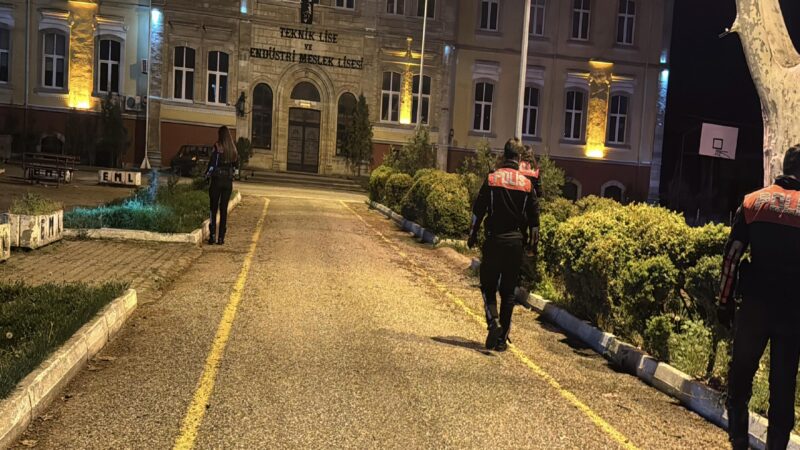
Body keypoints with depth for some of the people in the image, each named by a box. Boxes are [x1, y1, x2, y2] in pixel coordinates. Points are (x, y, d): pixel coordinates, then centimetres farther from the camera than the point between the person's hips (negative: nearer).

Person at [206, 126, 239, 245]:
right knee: (224, 209, 8)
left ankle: (213, 235, 0)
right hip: (229, 181, 4)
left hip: (217, 180, -4)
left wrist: (207, 174, 4)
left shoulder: (217, 147, -10)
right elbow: (236, 164, 10)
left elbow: (212, 163, -10)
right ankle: (221, 237, 8)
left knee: (214, 208, 5)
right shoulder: (233, 149, 4)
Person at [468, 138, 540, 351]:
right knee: (508, 290, 8)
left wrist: (473, 234, 7)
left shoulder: (491, 179, -4)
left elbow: (478, 209, -2)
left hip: (494, 240, -2)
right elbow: (534, 214, 4)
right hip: (516, 242, 2)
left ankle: (493, 322, -12)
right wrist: (533, 238, 15)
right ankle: (502, 338, 11)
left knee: (488, 285, 11)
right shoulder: (527, 183, 2)